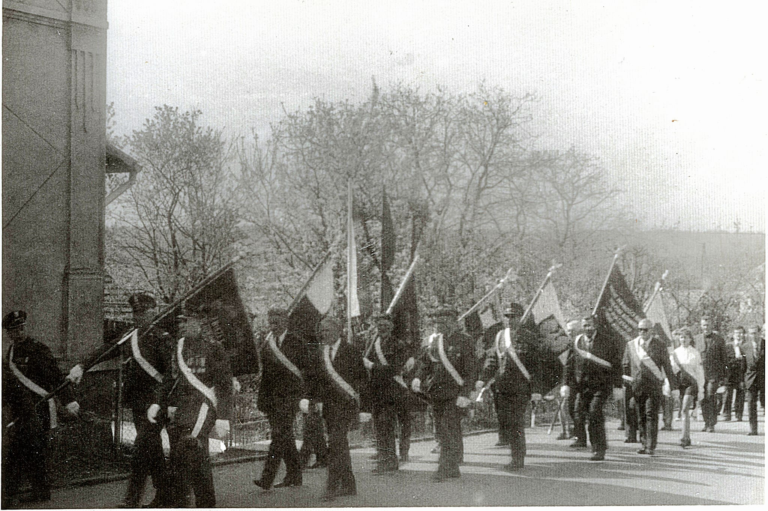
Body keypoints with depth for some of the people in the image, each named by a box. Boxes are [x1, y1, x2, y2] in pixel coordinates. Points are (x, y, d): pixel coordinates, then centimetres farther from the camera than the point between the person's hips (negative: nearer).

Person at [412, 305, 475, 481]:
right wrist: (418, 377, -6)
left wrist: (465, 394, -17)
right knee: (442, 431, 10)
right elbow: (425, 361, 15)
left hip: (455, 393, -6)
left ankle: (445, 468, -9)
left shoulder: (463, 341, -6)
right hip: (436, 392, 6)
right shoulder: (434, 340, 11)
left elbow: (469, 371, -9)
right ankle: (453, 468, 20)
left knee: (450, 430, -10)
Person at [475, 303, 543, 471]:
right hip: (503, 387, 6)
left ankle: (518, 459, 0)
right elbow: (493, 359, 14)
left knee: (516, 424, -8)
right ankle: (516, 458, 19)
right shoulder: (501, 336, 12)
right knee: (508, 424, 9)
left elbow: (535, 366, -5)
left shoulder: (528, 337, -4)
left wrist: (536, 389, -11)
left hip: (521, 388, -6)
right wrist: (483, 378, 1)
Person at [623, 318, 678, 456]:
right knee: (641, 417, 6)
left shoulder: (659, 346, 2)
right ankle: (644, 444, 17)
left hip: (654, 385, -3)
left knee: (651, 415, -10)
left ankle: (651, 446, -9)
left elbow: (667, 367, 4)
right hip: (637, 386, 3)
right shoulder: (631, 345, 10)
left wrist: (674, 386, 4)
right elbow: (626, 365, 16)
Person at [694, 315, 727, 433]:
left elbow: (723, 360, 7)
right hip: (700, 373, 2)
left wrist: (723, 377, 3)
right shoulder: (696, 339, 11)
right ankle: (706, 423, 14)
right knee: (703, 400, 3)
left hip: (714, 374, -2)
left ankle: (712, 424, -7)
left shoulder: (719, 340, 5)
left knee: (711, 398, -12)